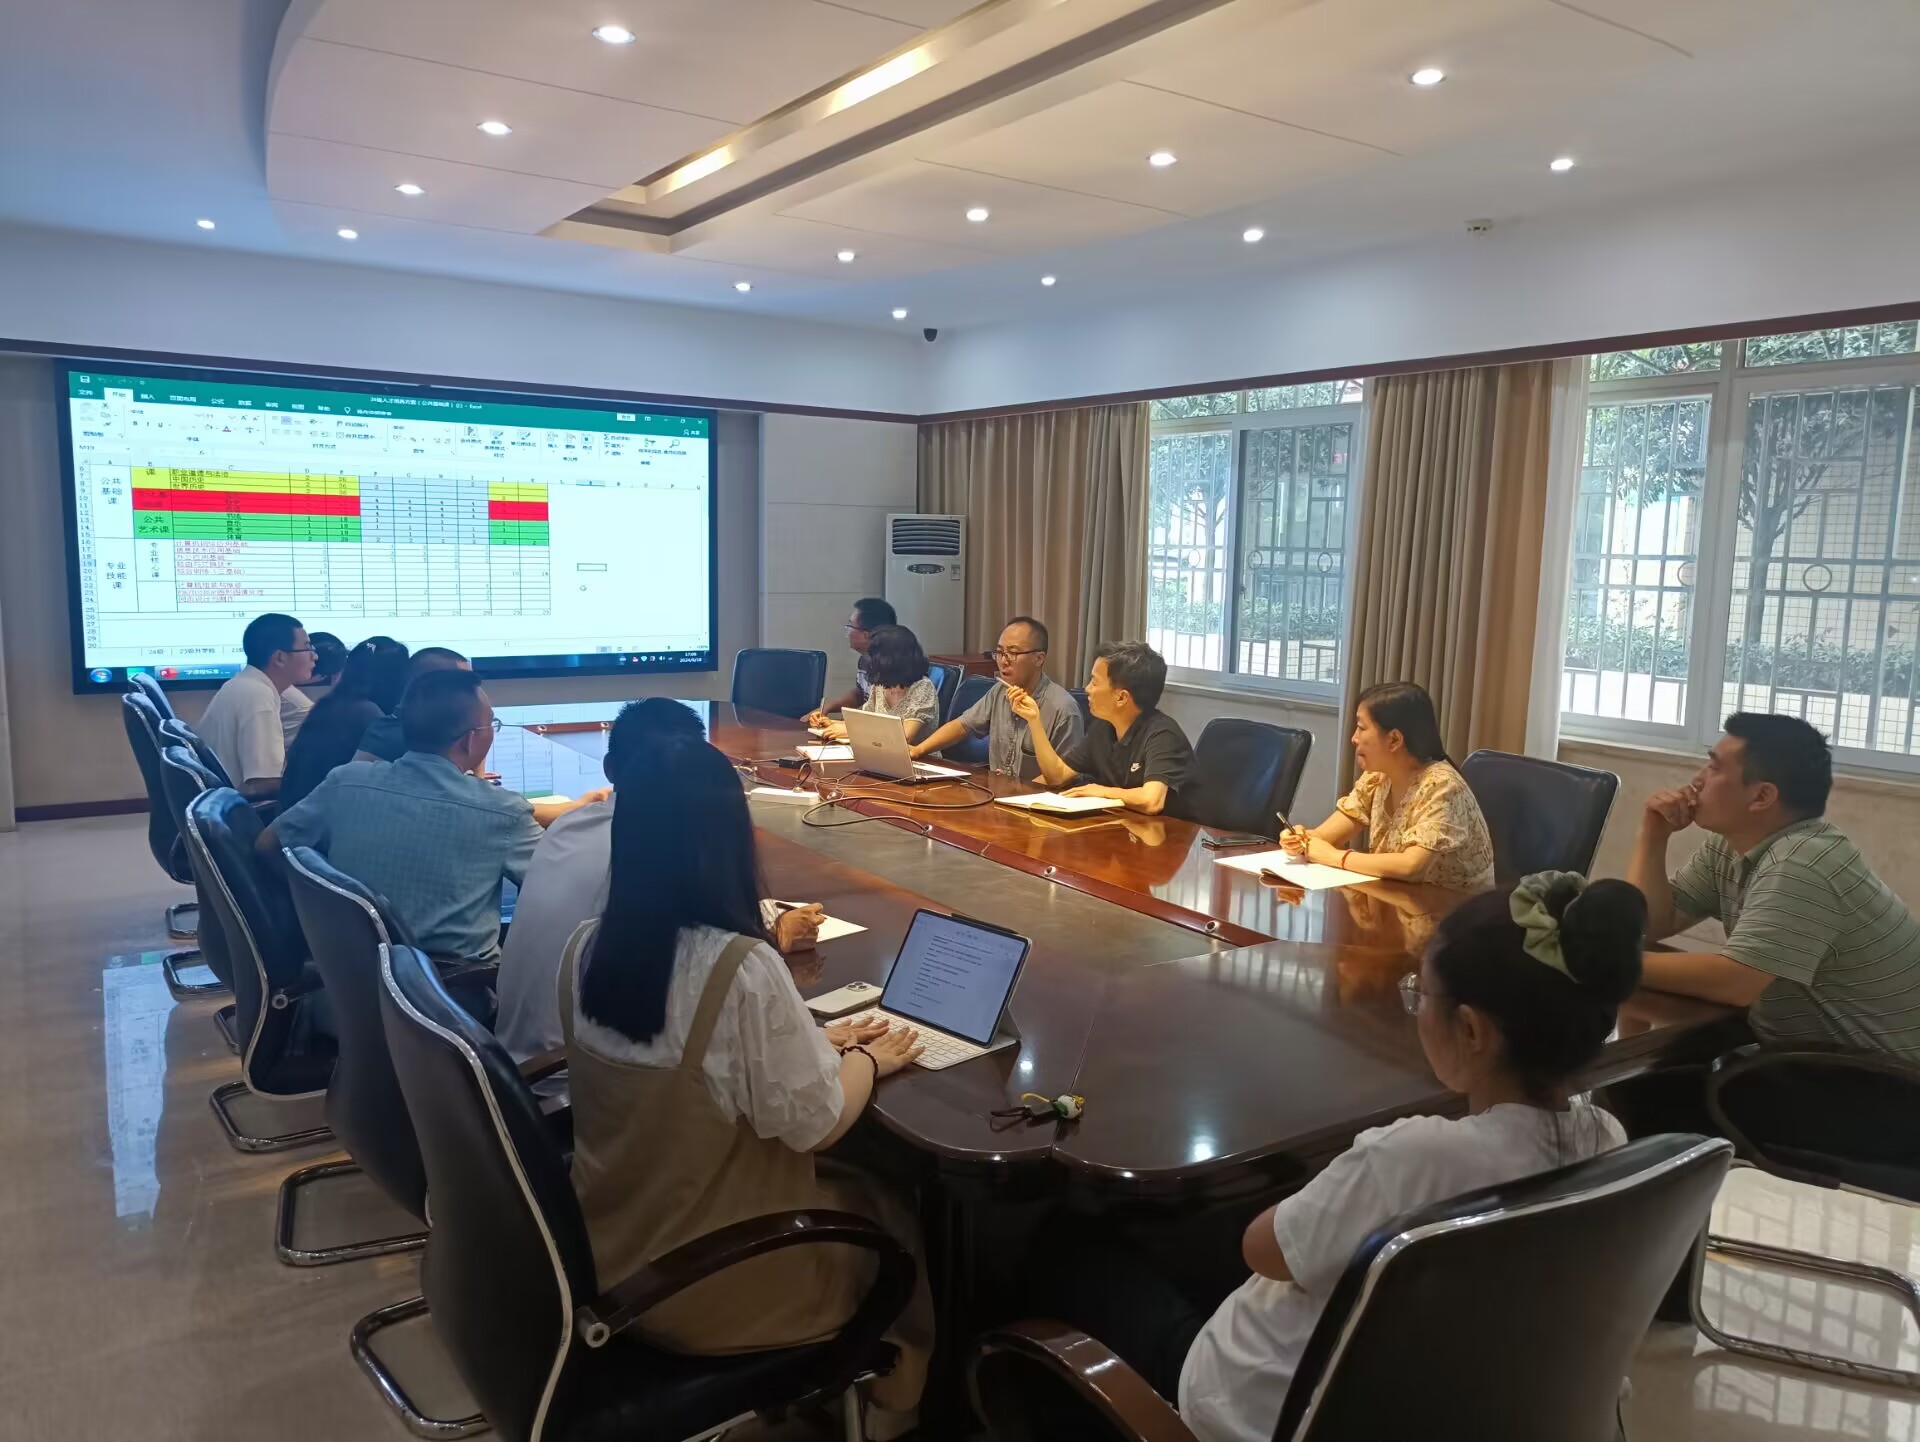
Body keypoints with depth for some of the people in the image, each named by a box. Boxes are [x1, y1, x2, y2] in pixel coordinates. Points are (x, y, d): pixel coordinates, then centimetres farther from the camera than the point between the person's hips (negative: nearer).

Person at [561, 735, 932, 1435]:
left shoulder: (586, 947, -8)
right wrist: (868, 1059, 0)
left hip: (605, 1249, 6)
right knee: (894, 1217, 20)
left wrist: (813, 1041, 8)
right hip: (701, 1282, -6)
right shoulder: (740, 967, -30)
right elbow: (814, 1124, -19)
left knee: (842, 1187, 26)